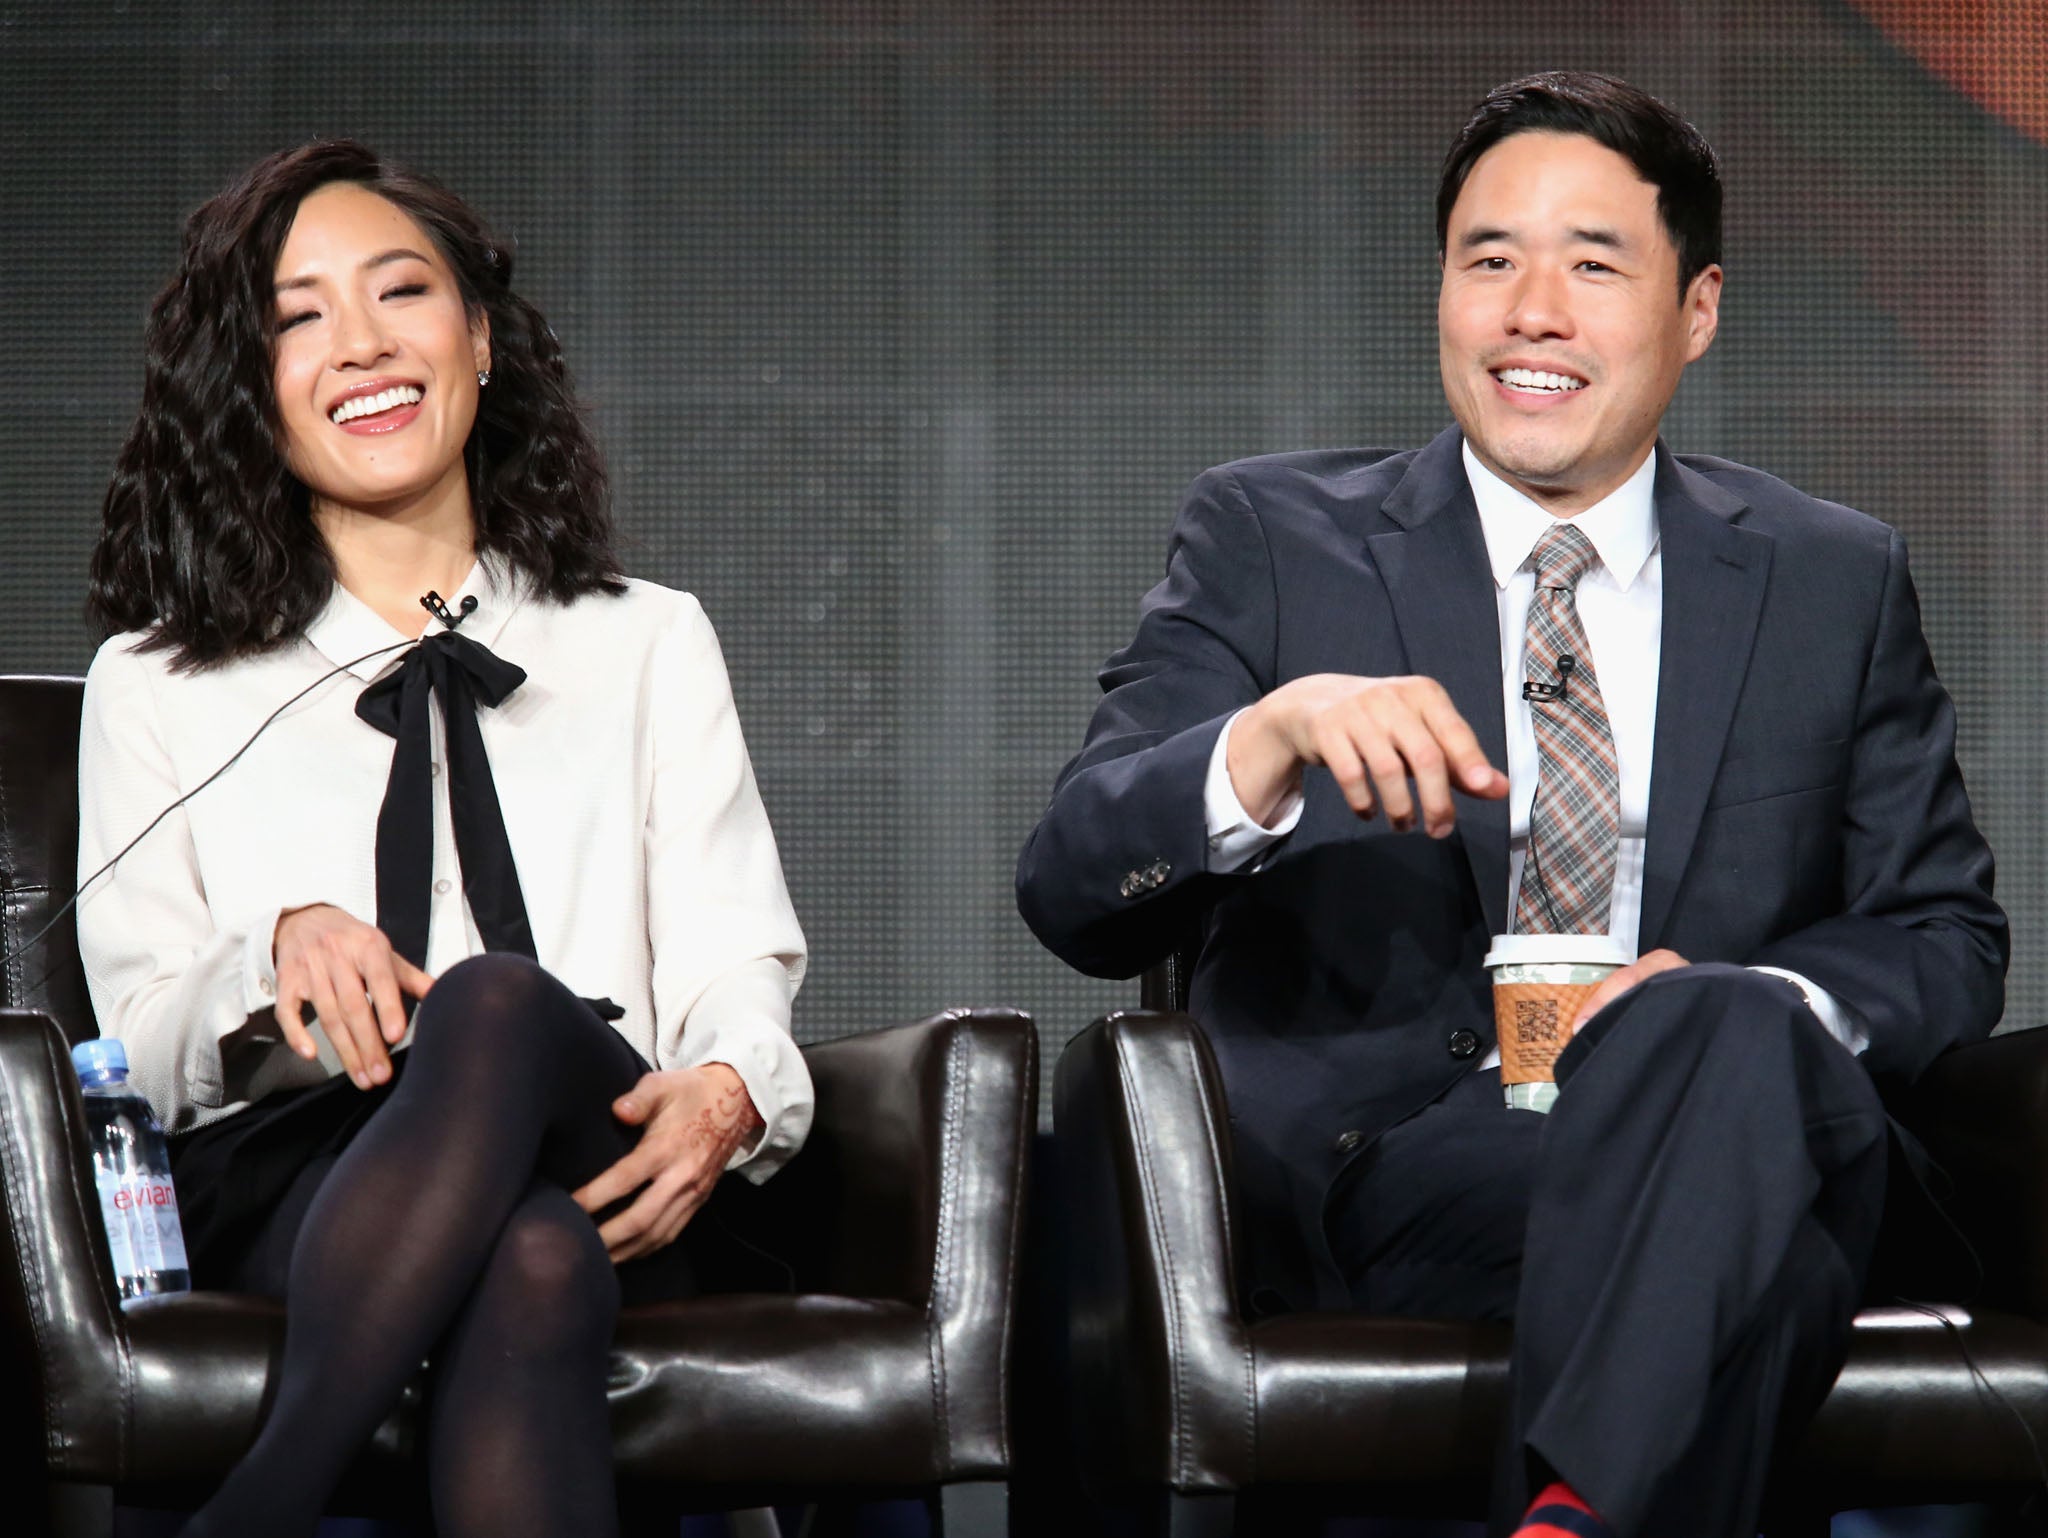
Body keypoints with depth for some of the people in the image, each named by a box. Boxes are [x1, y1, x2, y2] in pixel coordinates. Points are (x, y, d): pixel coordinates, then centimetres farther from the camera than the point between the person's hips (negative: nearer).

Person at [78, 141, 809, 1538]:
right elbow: (141, 1037, 10)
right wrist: (278, 955, -14)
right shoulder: (156, 690, 21)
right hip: (286, 1197, -1)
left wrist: (727, 1095, -13)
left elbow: (733, 970, 12)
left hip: (607, 1191, 1)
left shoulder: (650, 648, 25)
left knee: (499, 1003, -38)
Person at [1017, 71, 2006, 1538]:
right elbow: (1072, 895, 0)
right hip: (1358, 1182, -3)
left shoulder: (1836, 582, 16)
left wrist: (1740, 1010, -8)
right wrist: (1274, 737, -22)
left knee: (1731, 1034, -36)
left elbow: (1946, 939, 17)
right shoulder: (1270, 538, 10)